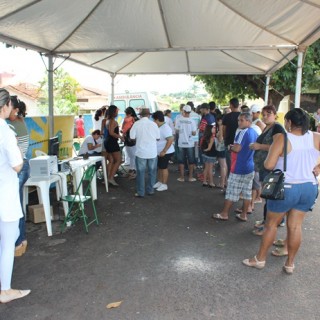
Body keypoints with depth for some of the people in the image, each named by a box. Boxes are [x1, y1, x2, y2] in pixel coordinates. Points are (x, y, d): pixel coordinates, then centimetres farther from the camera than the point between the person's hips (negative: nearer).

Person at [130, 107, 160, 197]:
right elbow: (158, 137, 2)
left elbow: (132, 137, -7)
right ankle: (150, 190, 22)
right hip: (152, 152, 1)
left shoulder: (136, 124, -8)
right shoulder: (153, 124, -5)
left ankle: (140, 192, 11)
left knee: (140, 172, 8)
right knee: (152, 171, 15)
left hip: (141, 152, -1)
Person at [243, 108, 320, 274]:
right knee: (295, 226, 13)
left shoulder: (282, 138, -15)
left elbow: (269, 165, -19)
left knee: (271, 224, 11)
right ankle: (290, 263, 25)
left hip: (286, 188, -4)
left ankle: (260, 259, 24)